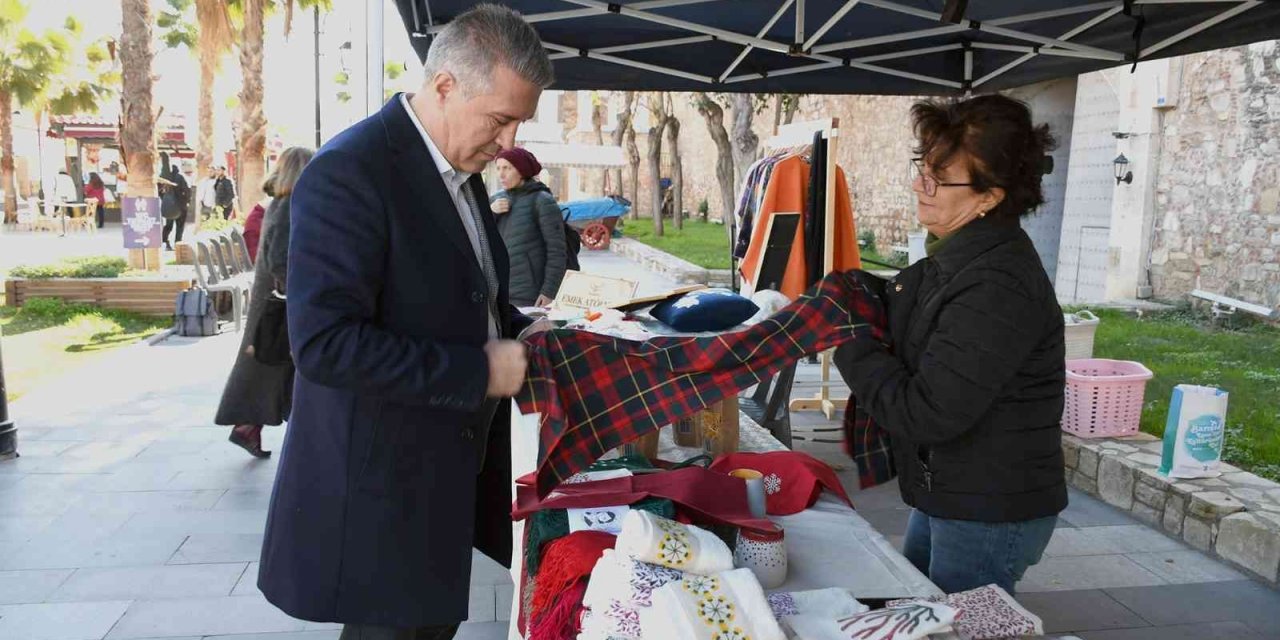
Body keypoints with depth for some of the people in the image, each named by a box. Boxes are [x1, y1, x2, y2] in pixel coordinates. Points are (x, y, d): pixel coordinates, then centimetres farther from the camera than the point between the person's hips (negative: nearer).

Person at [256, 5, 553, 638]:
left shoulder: (461, 169, 7)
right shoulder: (349, 173, -21)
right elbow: (323, 343, -27)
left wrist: (515, 329, 0)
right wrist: (480, 371, -25)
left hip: (452, 462, 8)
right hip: (379, 476, -8)